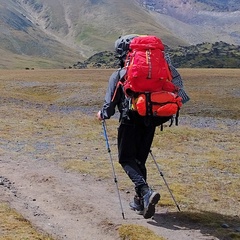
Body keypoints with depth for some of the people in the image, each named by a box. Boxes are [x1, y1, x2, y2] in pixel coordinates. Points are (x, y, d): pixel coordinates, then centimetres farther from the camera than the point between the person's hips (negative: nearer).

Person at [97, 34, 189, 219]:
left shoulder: (118, 75, 0)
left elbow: (110, 104, -2)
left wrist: (102, 115, 18)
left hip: (130, 122, -5)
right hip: (151, 121, 5)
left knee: (127, 159, 3)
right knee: (140, 160, 17)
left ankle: (146, 192, -21)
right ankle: (140, 201, 21)